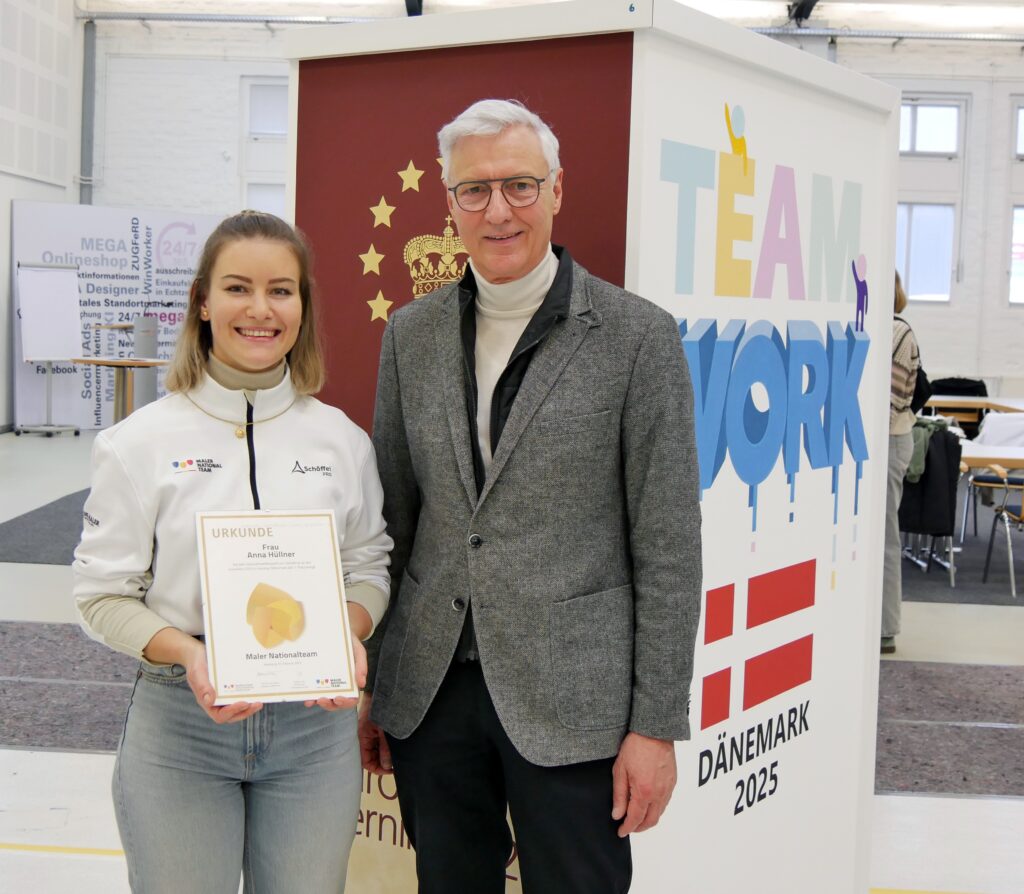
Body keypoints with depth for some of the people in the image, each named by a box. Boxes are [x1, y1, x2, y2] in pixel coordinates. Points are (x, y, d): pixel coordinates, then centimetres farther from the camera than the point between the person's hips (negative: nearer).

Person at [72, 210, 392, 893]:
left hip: (315, 718, 2)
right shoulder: (142, 442, -4)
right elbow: (104, 594, -3)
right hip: (180, 719, -2)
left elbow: (370, 566, 11)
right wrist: (189, 655, -19)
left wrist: (350, 634, -10)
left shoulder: (342, 440, 3)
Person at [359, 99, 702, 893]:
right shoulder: (411, 334, 6)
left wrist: (656, 725, -8)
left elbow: (668, 548, -7)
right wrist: (369, 682, 11)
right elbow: (390, 518, 11)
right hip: (430, 691, 4)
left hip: (572, 700, -4)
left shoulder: (638, 336, -7)